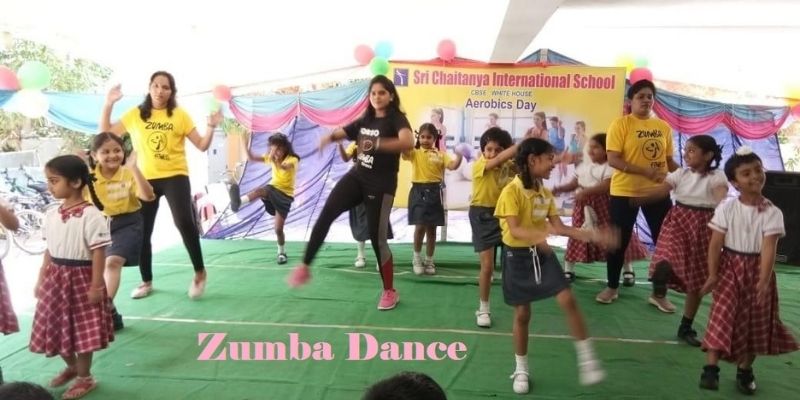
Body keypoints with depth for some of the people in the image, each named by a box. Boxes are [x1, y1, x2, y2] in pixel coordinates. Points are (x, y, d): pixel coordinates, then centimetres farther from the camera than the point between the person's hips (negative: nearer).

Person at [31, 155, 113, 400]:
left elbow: (98, 252, -16)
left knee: (82, 332, 4)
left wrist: (96, 285, -16)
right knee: (56, 329, 16)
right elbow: (50, 250, 13)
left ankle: (85, 378, 23)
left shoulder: (90, 215, -17)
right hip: (55, 278, 7)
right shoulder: (51, 215, 5)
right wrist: (41, 280, 13)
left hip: (80, 278, -7)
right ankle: (71, 367, 41)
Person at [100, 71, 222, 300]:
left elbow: (202, 146, 0)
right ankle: (146, 282, 25)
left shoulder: (180, 115, 0)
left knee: (184, 222, -21)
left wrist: (211, 126, -17)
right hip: (145, 179, 3)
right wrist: (108, 105, -1)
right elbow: (106, 133, 9)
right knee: (142, 231, 7)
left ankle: (200, 273, -1)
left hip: (175, 176, -3)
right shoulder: (135, 114, 4)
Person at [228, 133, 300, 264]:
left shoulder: (293, 159, -14)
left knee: (278, 229, -7)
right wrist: (245, 144, -18)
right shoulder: (272, 157, 4)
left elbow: (283, 166, -38)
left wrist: (274, 158, -58)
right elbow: (252, 157, -2)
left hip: (285, 195, -3)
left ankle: (281, 252, 17)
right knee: (261, 190, -35)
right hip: (273, 189, 4)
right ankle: (238, 202, -64)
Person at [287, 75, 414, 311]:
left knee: (377, 238, -3)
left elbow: (408, 142, -31)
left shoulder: (397, 119, -10)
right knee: (326, 215, -16)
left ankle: (390, 292, 14)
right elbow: (341, 132, 20)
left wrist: (376, 144, -43)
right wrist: (328, 137, -5)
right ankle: (304, 267, -9)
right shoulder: (365, 120, 10)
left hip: (381, 185, -5)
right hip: (357, 177, 5)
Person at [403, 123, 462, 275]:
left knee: (431, 228, 8)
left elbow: (452, 166, -7)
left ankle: (429, 261, 21)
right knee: (420, 226, -7)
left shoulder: (441, 154, 6)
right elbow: (403, 150, -16)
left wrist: (459, 155, -25)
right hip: (418, 191, -2)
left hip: (434, 192, 2)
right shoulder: (414, 153, 3)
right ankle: (417, 258, 15)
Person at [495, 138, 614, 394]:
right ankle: (521, 371, 21)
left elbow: (559, 227, 3)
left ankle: (587, 361, 2)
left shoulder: (545, 193, 3)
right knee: (522, 314, 4)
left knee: (568, 300, -9)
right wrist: (539, 235, -45)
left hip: (543, 254, 5)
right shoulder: (511, 191, -18)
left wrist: (591, 235, -8)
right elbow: (514, 230, -26)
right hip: (517, 257, -5)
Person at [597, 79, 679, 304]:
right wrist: (645, 171, -24)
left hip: (658, 192, 4)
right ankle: (612, 287, 23)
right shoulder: (620, 124, -7)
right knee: (619, 241, 6)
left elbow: (669, 160, 15)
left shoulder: (664, 127, 8)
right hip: (625, 192, -4)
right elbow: (613, 159, -15)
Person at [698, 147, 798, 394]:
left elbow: (769, 248, -13)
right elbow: (715, 243, -7)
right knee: (722, 316, -8)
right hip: (730, 268, -1)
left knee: (755, 323, 9)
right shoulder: (726, 208, -8)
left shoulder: (772, 213, -7)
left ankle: (745, 371, 24)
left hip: (756, 270, 1)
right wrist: (712, 274, -12)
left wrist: (764, 281, -20)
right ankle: (711, 368, -3)